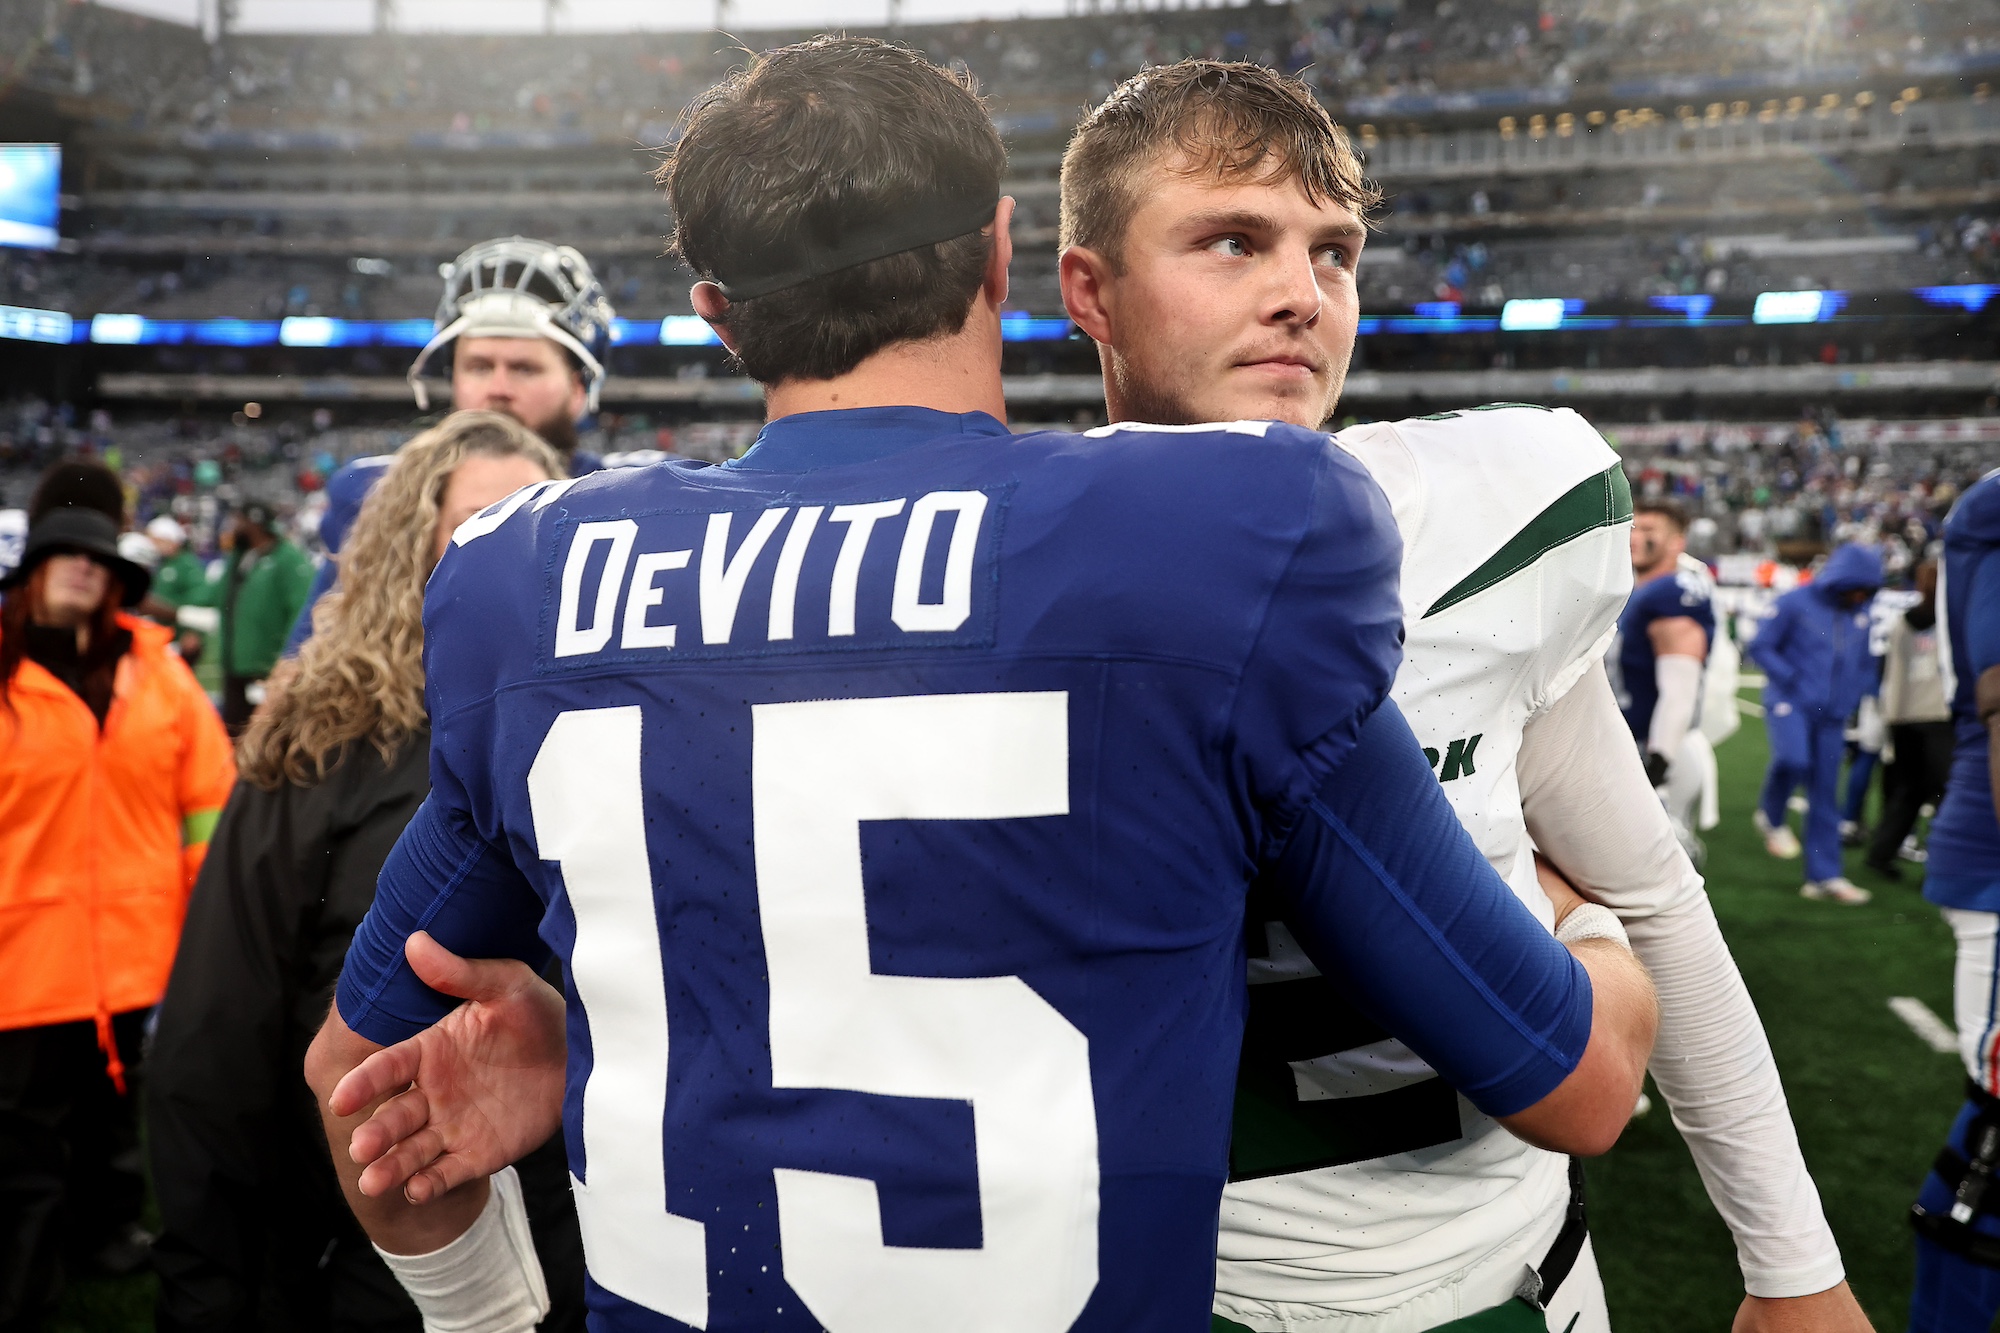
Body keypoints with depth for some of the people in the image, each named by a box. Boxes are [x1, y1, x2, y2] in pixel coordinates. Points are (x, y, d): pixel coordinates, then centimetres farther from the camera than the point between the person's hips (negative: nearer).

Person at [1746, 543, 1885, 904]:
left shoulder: (1862, 614, 9)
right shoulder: (1795, 604, -6)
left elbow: (1866, 663, 22)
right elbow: (1758, 647, -5)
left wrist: (1855, 698, 8)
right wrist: (1791, 679, -14)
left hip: (1832, 716, 5)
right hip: (1790, 704, -5)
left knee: (1825, 795, 5)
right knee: (1793, 759, -31)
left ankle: (1824, 876, 11)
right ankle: (1771, 817, 0)